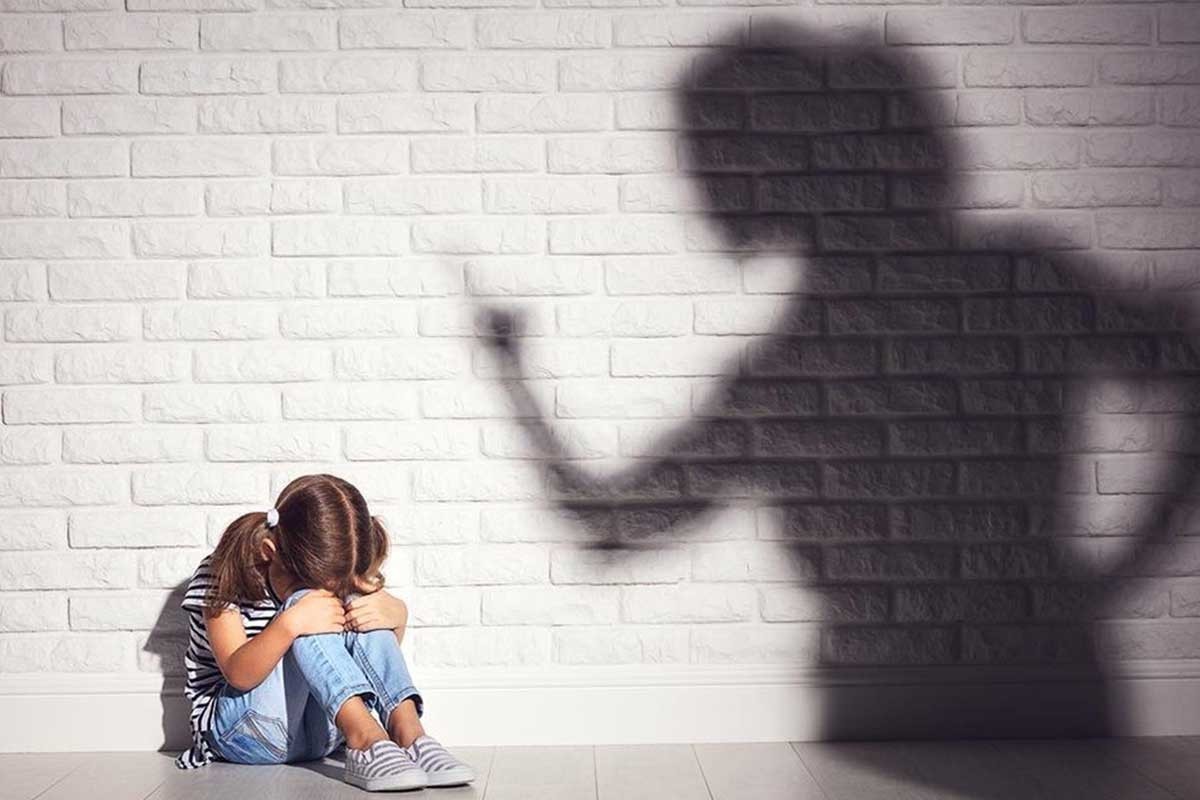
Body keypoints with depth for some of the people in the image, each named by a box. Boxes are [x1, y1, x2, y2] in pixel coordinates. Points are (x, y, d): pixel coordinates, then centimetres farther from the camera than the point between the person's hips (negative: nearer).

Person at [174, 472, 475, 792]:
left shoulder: (334, 574, -1)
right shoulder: (226, 576, -15)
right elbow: (238, 675, -23)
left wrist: (394, 614, -24)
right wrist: (290, 624, -41)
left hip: (316, 730, 4)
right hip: (243, 729, -4)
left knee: (360, 605, -19)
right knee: (304, 604, -27)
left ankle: (407, 731, -34)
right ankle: (364, 736, -41)